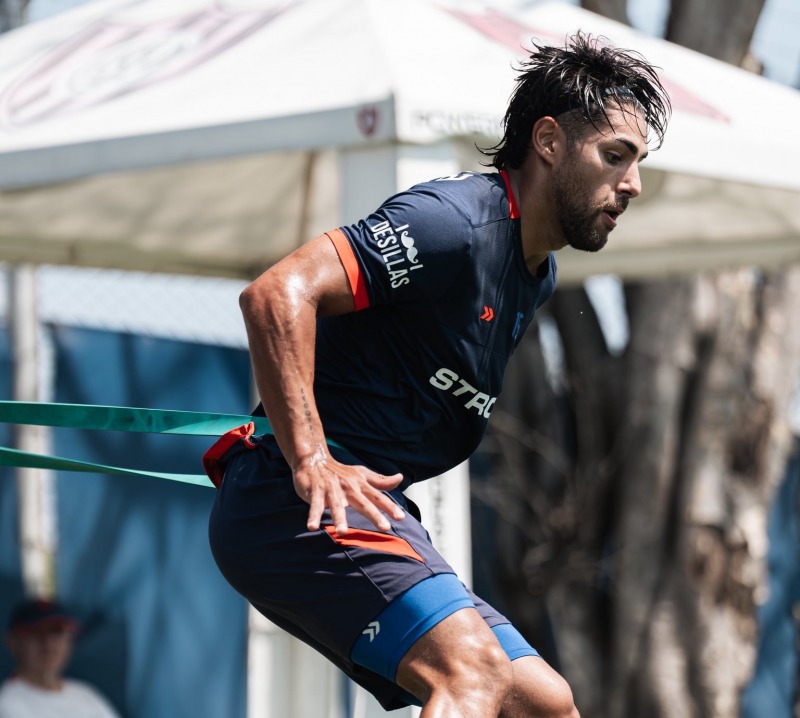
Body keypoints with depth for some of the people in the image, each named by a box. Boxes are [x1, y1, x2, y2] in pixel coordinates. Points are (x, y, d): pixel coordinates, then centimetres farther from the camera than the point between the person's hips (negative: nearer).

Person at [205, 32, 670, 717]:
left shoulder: (541, 276, 17)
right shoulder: (454, 222, -14)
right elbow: (277, 294, -25)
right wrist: (310, 463, -31)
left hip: (371, 505, 10)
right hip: (297, 501, -10)